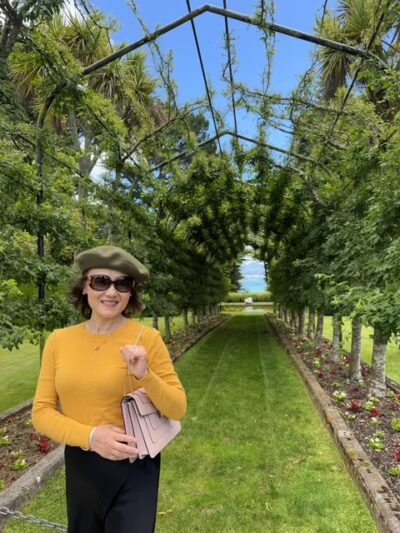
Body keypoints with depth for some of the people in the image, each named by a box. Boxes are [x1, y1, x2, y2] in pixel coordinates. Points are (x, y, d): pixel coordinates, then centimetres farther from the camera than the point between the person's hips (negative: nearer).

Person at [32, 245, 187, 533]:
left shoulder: (146, 338, -16)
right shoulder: (59, 340, -7)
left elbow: (178, 409, -12)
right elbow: (42, 411, -4)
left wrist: (146, 376, -30)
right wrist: (90, 436, -19)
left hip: (133, 467, -4)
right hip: (80, 466, 4)